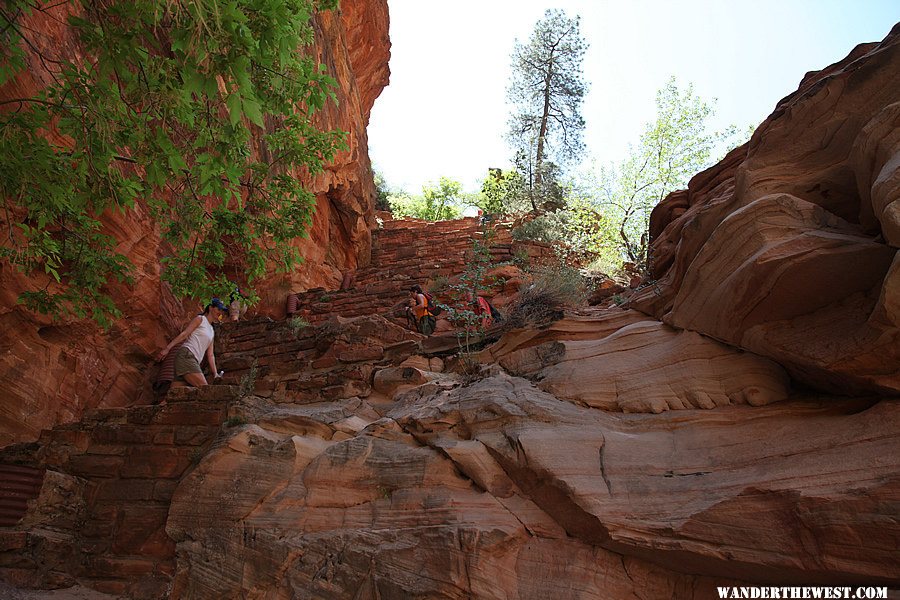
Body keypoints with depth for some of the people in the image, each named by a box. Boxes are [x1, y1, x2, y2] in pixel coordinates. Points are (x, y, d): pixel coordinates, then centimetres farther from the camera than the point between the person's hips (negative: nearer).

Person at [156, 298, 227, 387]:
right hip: (186, 355, -8)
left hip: (195, 361, 8)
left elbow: (210, 355, 22)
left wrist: (215, 374, 13)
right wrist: (167, 349, -13)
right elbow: (184, 334, -3)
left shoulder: (212, 332, 28)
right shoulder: (200, 319, 9)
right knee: (204, 388, -21)